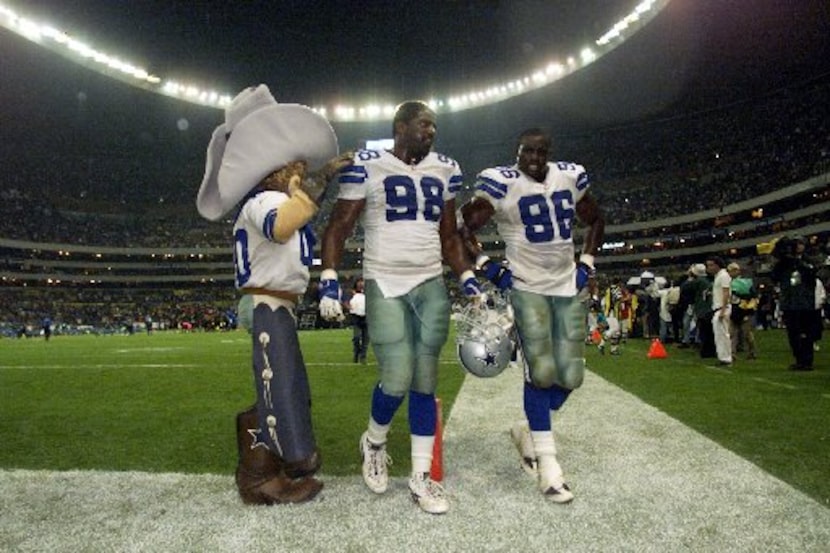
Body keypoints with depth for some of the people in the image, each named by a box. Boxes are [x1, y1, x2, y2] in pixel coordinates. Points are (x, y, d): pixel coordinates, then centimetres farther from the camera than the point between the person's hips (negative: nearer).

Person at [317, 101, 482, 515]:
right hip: (384, 286, -4)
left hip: (432, 286, 4)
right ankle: (374, 442, 23)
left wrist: (466, 278, 7)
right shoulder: (367, 166, -3)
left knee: (424, 383, 5)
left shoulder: (444, 170, 11)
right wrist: (329, 280, -12)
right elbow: (337, 228, -1)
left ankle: (421, 477, 17)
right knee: (397, 380, -10)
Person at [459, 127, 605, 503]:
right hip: (527, 288, -5)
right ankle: (547, 461, 6)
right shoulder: (502, 182, -8)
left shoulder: (570, 177, 7)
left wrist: (587, 261, 9)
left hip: (569, 287, 5)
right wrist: (483, 263, -17)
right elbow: (466, 226, -6)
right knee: (541, 371, -11)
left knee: (570, 375, 1)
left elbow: (595, 220, 21)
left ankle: (529, 429, 27)